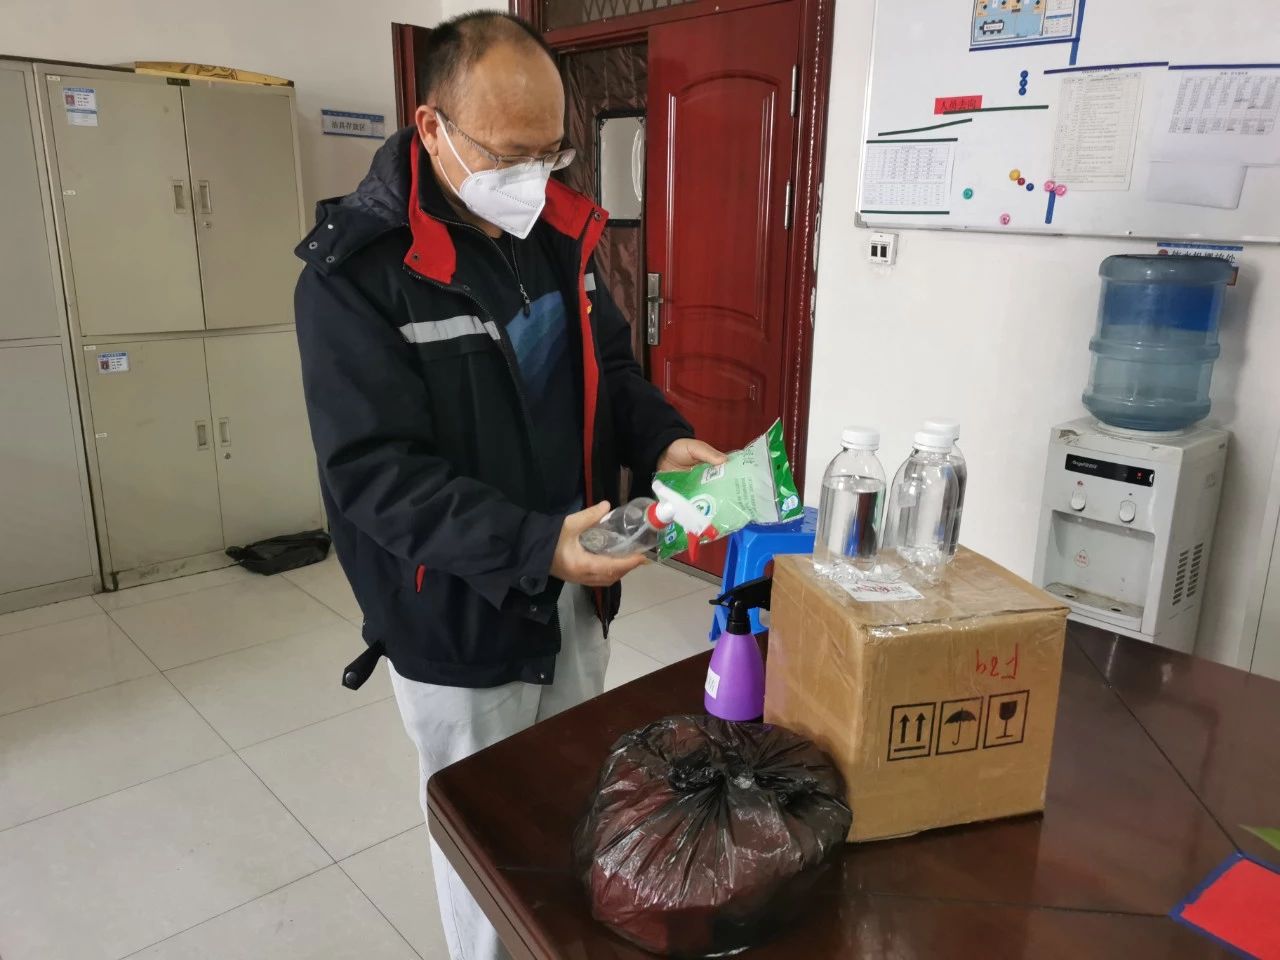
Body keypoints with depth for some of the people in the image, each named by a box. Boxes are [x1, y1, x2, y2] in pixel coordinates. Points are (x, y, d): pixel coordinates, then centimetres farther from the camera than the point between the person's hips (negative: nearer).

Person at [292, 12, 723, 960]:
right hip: (458, 623, -6)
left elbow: (610, 367, 10)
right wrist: (535, 548, -34)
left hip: (575, 597, 6)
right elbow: (373, 474, -23)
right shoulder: (356, 271, -19)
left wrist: (665, 443, -11)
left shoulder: (562, 232, 0)